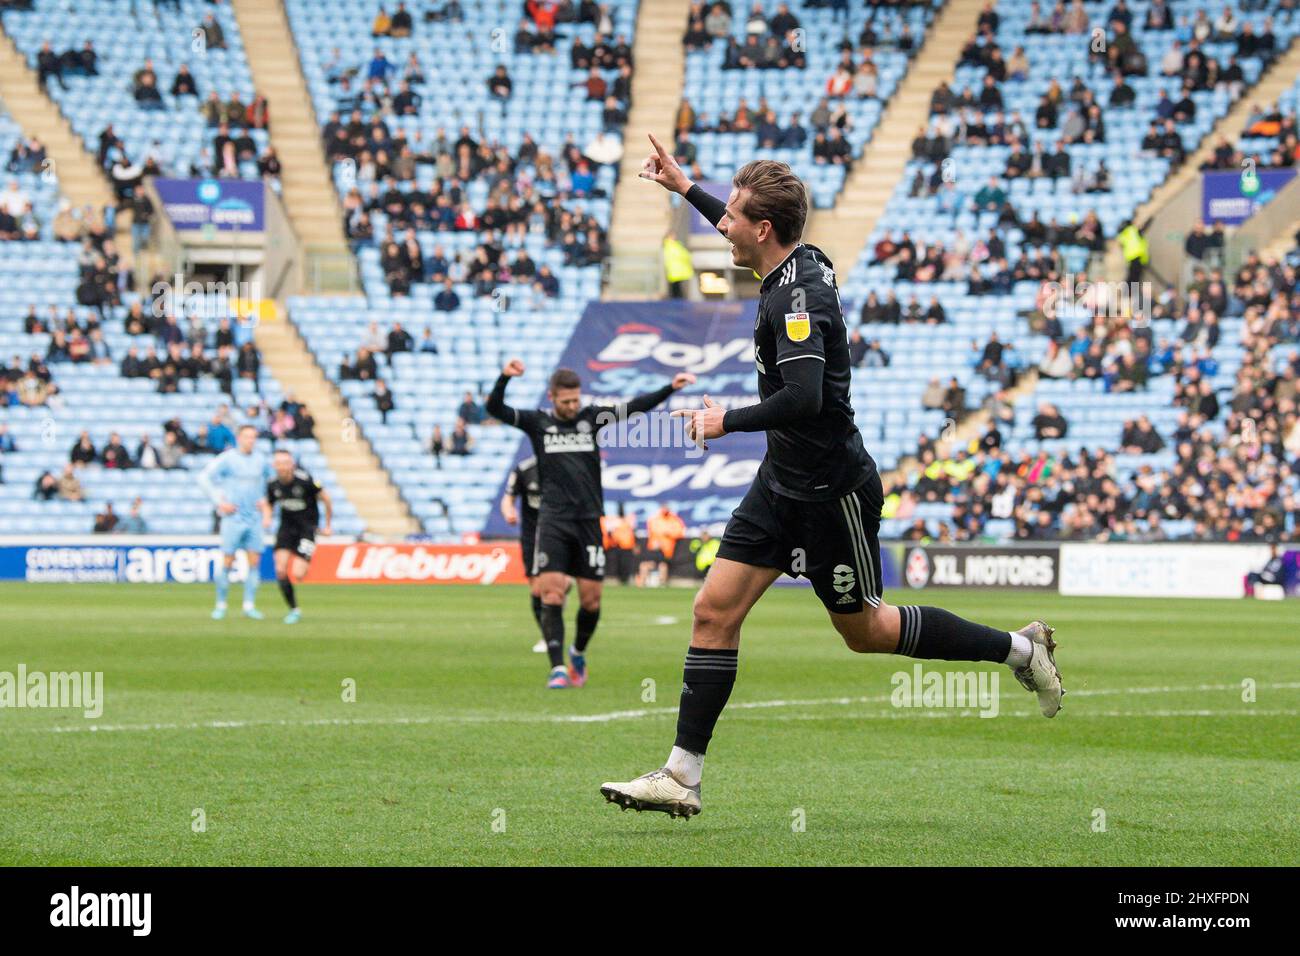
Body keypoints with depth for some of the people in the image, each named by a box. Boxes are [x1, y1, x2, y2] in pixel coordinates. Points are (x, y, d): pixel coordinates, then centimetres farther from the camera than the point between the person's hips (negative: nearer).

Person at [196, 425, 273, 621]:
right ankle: (221, 605, 7)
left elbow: (270, 480, 26)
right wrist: (219, 502, -10)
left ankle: (249, 605, 5)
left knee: (254, 562, -1)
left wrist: (264, 501, 12)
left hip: (254, 519, 4)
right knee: (227, 562, -4)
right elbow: (204, 477, -6)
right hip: (233, 517, -4)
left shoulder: (261, 461, 8)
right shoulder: (227, 458, -5)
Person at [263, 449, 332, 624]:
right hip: (286, 527, 4)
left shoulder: (305, 480, -20)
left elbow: (325, 499, -7)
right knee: (280, 569, -13)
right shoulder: (272, 484, -7)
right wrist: (266, 517, -8)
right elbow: (267, 503, 14)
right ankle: (293, 609, 4)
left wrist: (327, 526, 0)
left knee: (297, 575, -14)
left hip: (307, 528, -4)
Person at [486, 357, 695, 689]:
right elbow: (495, 409, -6)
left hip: (589, 520, 2)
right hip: (553, 521, -2)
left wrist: (670, 388, -9)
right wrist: (504, 378, -25)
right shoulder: (537, 422, 5)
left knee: (591, 597, 2)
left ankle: (578, 653, 29)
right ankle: (558, 668, -12)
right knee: (551, 591, -13)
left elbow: (633, 408, 2)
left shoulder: (591, 417, 9)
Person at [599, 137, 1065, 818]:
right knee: (715, 611, 0)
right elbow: (746, 238, 29)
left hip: (832, 492, -9)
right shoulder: (800, 264, 4)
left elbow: (803, 398, -34)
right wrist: (684, 187, 32)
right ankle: (682, 777, 0)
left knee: (864, 630, 7)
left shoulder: (798, 296, -23)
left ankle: (1018, 649, 23)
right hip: (784, 481, 9)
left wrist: (727, 421, -20)